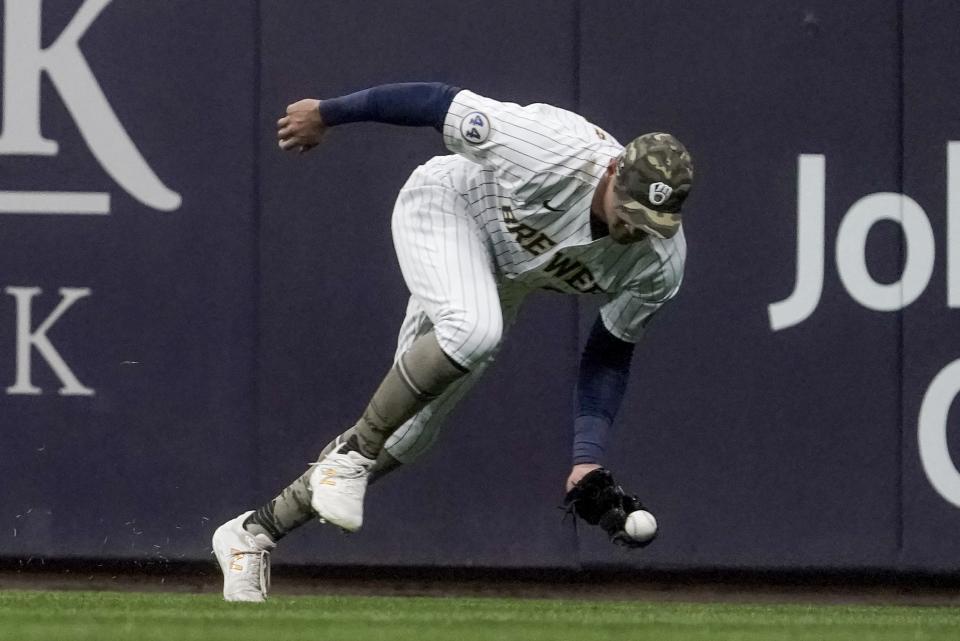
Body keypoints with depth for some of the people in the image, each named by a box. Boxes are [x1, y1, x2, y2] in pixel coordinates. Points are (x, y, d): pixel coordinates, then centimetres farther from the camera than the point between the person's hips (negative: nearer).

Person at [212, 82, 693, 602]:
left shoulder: (662, 262, -22)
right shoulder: (556, 151, -38)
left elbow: (610, 353, -9)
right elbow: (440, 102, -26)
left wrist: (588, 461, -20)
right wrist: (325, 114, -14)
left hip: (503, 279, 6)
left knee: (409, 433, 2)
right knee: (472, 329, -38)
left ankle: (254, 533, 14)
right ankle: (353, 453, -19)